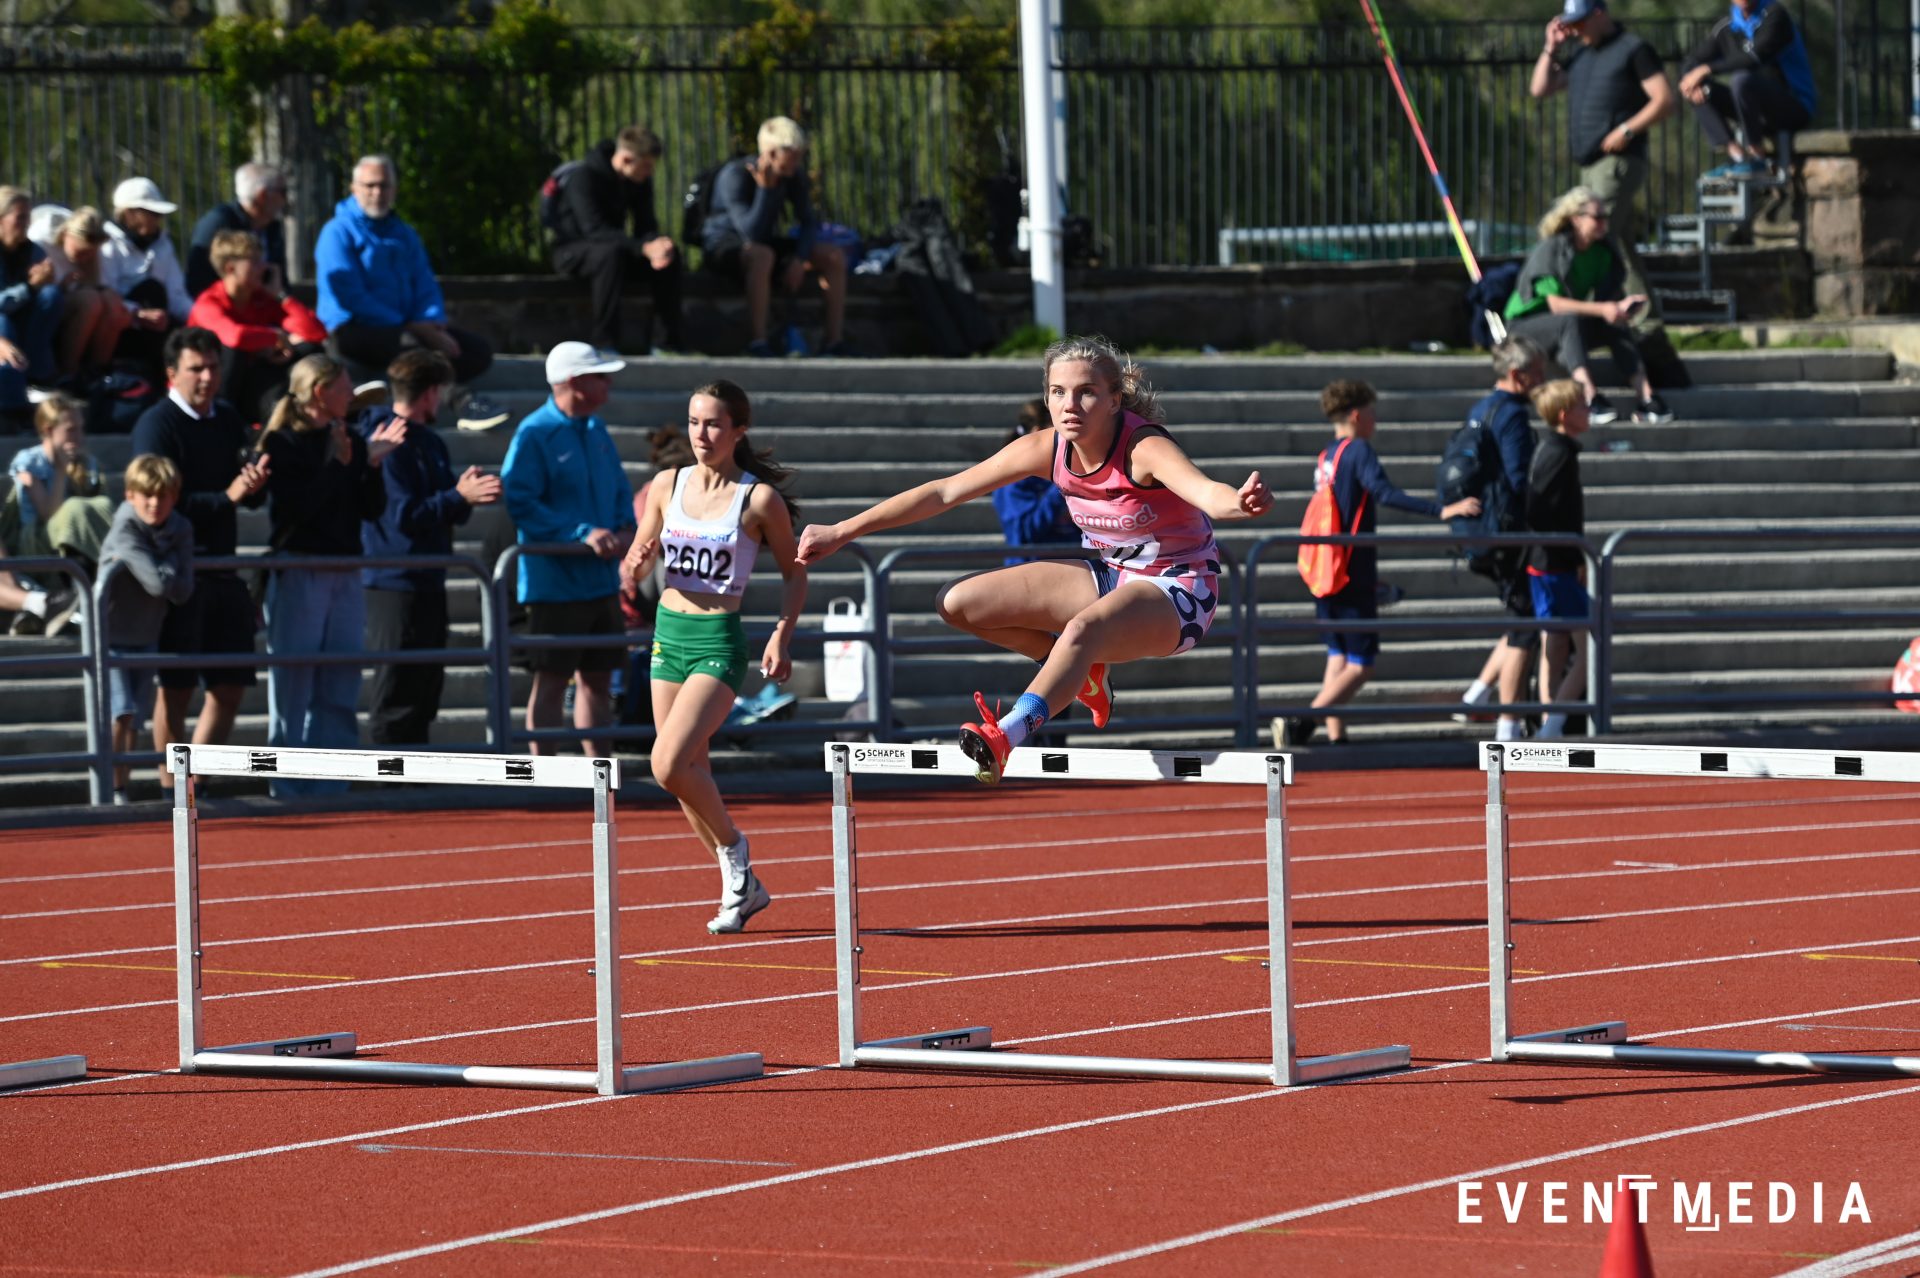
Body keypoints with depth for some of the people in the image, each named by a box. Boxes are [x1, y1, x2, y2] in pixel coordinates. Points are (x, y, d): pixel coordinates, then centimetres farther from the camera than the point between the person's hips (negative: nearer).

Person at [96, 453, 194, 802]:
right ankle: (111, 793, -14)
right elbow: (158, 582, -28)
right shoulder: (126, 530, -20)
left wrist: (161, 570, -22)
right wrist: (169, 567, -11)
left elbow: (183, 590, -11)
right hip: (110, 634, -6)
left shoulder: (180, 530, -3)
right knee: (119, 714, -17)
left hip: (146, 638, 6)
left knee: (135, 721, 9)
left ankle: (121, 790, 18)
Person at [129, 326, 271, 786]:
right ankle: (171, 789, 3)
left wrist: (255, 481, -9)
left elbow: (252, 499, 15)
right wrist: (226, 496, -23)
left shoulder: (228, 420, 14)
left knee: (231, 687, 7)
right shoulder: (156, 425, -7)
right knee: (177, 687, -4)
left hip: (223, 571, 7)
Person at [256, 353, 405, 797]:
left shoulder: (349, 441, 12)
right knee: (293, 689, -4)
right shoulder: (282, 443, -5)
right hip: (298, 573, -6)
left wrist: (372, 464, -7)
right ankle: (289, 790, -1)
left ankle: (330, 789, 10)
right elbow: (296, 506, -16)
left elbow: (372, 510, 8)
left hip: (345, 576, 6)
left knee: (341, 692, 6)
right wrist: (337, 464, -14)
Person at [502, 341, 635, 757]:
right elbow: (520, 503, -18)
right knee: (551, 680, -2)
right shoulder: (535, 433, -13)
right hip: (555, 579, -7)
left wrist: (624, 528, 0)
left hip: (602, 580, 7)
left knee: (598, 680, 12)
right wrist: (582, 533, -22)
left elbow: (620, 489, 21)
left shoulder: (596, 429, 11)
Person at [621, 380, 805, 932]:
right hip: (669, 633, 6)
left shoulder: (759, 498, -8)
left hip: (719, 642, -6)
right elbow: (634, 567, 11)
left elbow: (793, 573, 2)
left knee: (669, 766, -20)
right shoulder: (668, 484, 4)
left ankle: (732, 845, 4)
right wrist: (637, 561, -12)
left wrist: (782, 634, -10)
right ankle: (742, 887, 25)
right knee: (689, 777, 9)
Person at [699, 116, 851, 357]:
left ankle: (833, 341, -8)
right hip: (723, 245, -7)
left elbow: (808, 222, 2)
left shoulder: (793, 175, -4)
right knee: (762, 255, -42)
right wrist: (765, 188, -37)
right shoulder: (735, 175, -24)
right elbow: (752, 233, -32)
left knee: (834, 257, -9)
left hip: (766, 243, 7)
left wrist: (799, 260, -14)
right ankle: (758, 343, -41)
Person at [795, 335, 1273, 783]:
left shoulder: (1145, 448, -27)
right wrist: (843, 531, -2)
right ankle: (1082, 669, 10)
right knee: (958, 604, -1)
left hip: (1179, 591, -7)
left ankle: (1002, 738, -58)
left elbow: (1203, 490, -48)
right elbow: (946, 491, -3)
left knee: (1083, 628, -41)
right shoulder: (1049, 448, -10)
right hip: (1112, 576, 7)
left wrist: (1239, 502, -73)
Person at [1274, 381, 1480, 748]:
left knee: (1338, 658, 12)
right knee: (1360, 665, -5)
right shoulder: (1359, 451, -9)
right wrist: (1442, 511, -31)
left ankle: (1336, 739, 9)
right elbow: (1385, 494, -25)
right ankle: (1301, 723, -20)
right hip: (1354, 577, -8)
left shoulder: (1325, 458, 14)